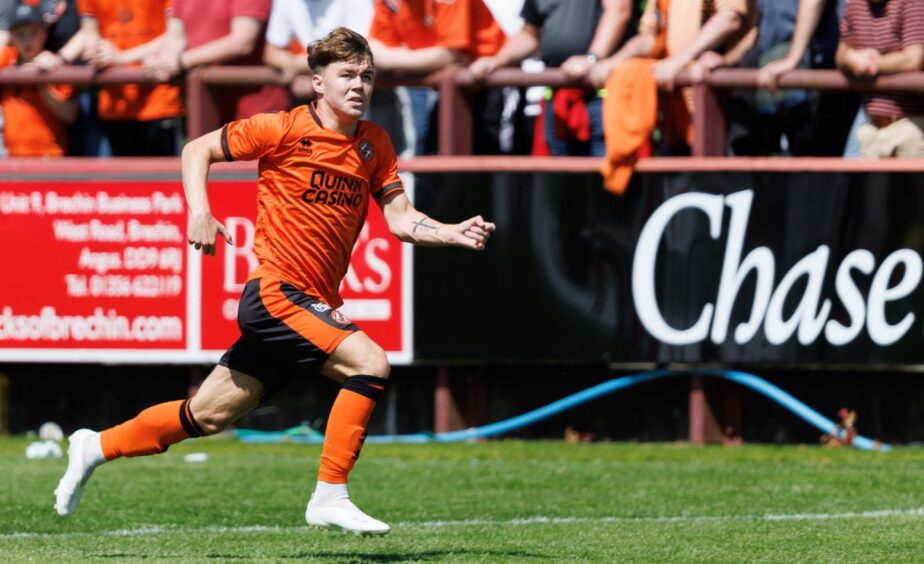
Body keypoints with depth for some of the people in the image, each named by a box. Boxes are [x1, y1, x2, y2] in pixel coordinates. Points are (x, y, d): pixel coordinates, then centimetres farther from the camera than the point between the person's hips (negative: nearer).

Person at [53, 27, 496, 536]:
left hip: (314, 305, 7)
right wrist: (199, 212, -15)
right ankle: (329, 498, -19)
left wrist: (454, 233, -10)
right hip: (275, 290, -7)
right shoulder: (285, 130, -7)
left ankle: (97, 447, 29)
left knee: (209, 416, 12)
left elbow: (401, 220, 7)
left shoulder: (373, 144, 10)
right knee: (370, 362, -24)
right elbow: (197, 150, 1)